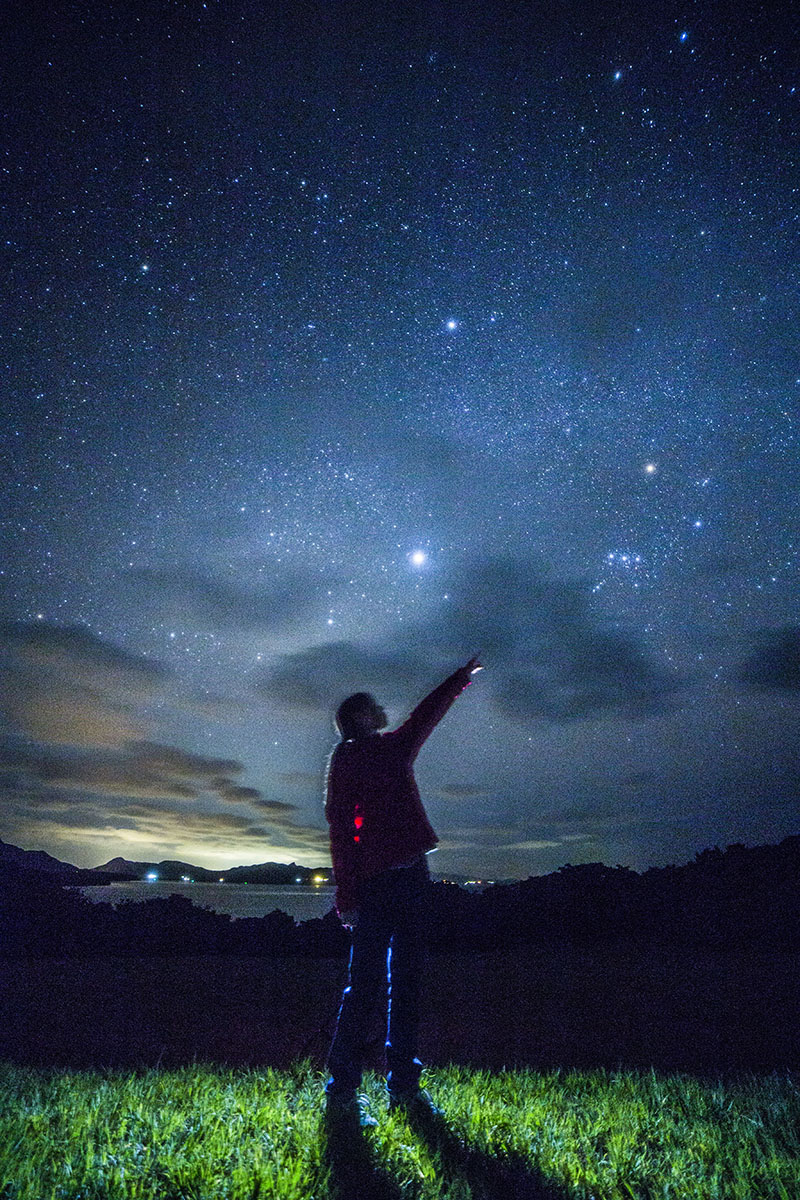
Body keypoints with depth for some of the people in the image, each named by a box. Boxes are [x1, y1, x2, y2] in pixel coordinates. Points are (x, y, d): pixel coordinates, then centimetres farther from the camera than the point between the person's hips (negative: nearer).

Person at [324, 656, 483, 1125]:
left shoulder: (395, 748, 19)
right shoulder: (347, 756, 0)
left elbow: (429, 714, 34)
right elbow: (340, 828, -6)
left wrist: (461, 678, 45)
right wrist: (347, 895, -12)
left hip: (411, 876, 7)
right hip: (375, 880, -7)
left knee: (407, 982, 9)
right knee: (366, 983, -5)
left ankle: (404, 1084, 17)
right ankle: (343, 1090, 3)